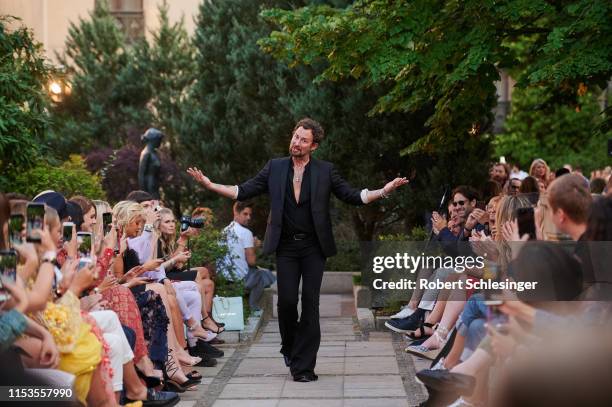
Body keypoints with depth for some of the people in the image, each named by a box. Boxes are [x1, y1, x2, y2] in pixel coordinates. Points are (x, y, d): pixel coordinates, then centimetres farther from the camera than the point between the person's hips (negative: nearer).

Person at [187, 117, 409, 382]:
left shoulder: (326, 171, 4)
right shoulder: (275, 167, 6)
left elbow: (353, 196, 3)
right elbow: (243, 192, 4)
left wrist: (384, 191, -12)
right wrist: (209, 184, -7)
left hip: (314, 247, 0)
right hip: (286, 246, 1)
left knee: (310, 303, -3)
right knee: (287, 301, -5)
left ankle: (304, 366, 3)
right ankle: (289, 347, 25)